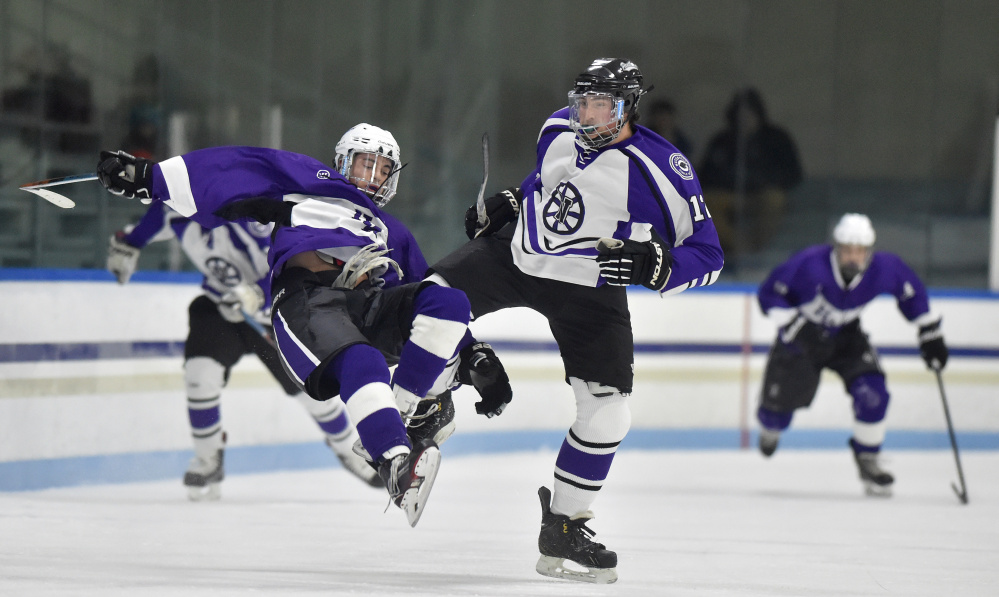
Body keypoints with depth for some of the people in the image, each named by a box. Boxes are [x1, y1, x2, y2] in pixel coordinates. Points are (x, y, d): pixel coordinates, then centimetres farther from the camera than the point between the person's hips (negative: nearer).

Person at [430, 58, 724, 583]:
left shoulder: (661, 170, -21)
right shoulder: (559, 129, -4)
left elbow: (706, 256, -18)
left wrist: (655, 264, -36)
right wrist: (509, 201, 7)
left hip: (589, 289, -3)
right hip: (515, 253, 3)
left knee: (606, 413, -10)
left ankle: (562, 527, 5)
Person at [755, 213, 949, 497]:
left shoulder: (884, 269, -23)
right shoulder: (809, 264, -33)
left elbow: (912, 292, -2)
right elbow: (769, 293, -22)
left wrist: (931, 334, -2)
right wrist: (795, 324, -32)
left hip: (845, 337, 2)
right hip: (801, 336, -2)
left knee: (872, 392, -20)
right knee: (782, 396, 3)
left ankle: (867, 460, 0)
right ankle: (770, 424, 45)